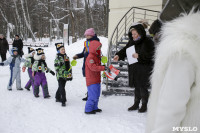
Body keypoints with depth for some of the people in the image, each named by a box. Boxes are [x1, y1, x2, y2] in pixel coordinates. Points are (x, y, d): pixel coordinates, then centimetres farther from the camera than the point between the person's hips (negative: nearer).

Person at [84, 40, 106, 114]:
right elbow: (93, 67, -32)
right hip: (91, 80, -10)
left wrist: (103, 68, 7)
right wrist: (103, 68, -36)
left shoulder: (97, 57, 15)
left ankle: (94, 108, 32)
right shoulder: (90, 57, -18)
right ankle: (88, 109, 5)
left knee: (97, 95, 18)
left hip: (97, 80, 10)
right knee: (93, 96, -7)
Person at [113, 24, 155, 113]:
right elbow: (125, 50, 12)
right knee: (136, 87, 16)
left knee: (143, 87, 1)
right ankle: (136, 104, 29)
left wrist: (139, 56, -23)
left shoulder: (148, 42, -11)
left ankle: (144, 105, 19)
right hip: (134, 68, 6)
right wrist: (118, 55, -4)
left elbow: (150, 55, -16)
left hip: (144, 69, -6)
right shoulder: (132, 41, 8)